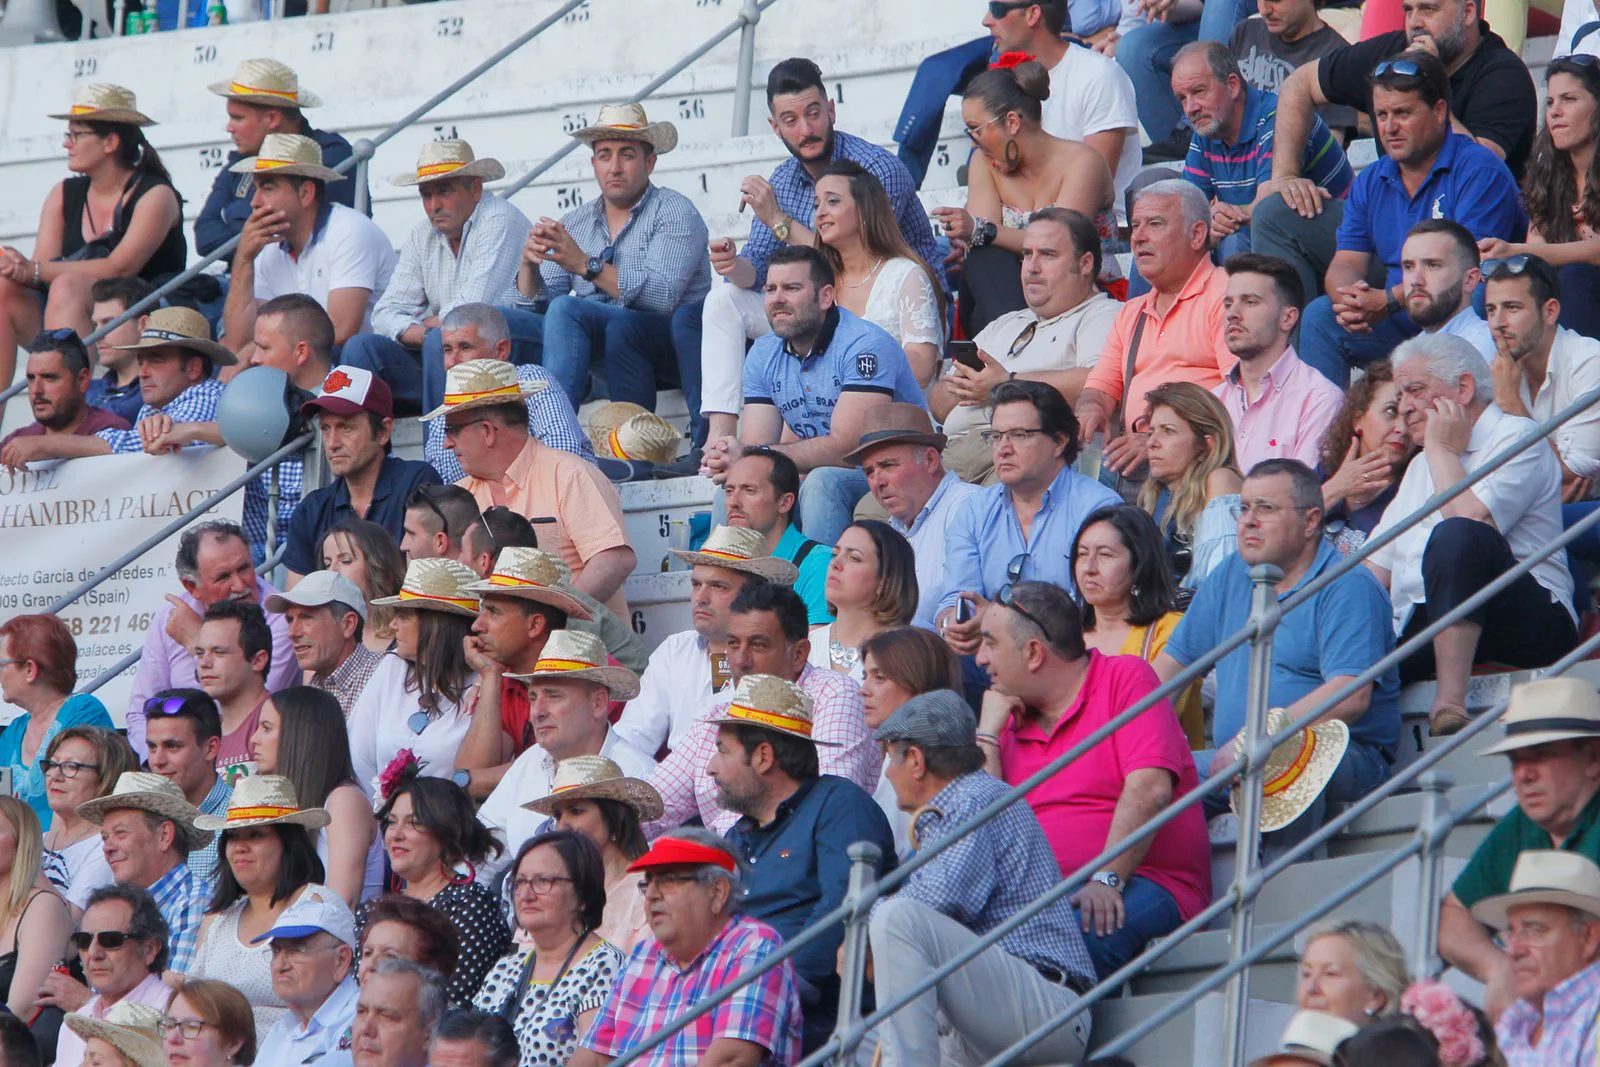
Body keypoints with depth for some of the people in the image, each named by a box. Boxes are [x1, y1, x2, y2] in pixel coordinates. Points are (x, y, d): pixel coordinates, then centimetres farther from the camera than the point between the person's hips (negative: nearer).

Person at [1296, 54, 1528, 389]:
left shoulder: (1479, 170, -10)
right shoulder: (1370, 183, 14)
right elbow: (1346, 263, 7)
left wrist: (1391, 300, -28)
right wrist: (1349, 300, -19)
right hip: (1400, 325, 6)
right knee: (1319, 315, -12)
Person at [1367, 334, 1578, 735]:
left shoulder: (1516, 437, 4)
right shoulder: (1422, 465, 30)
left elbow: (1473, 520, -16)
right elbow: (1376, 570, 23)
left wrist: (1443, 450, 0)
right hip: (1422, 633, 6)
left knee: (1455, 536, -38)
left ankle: (1450, 701, -44)